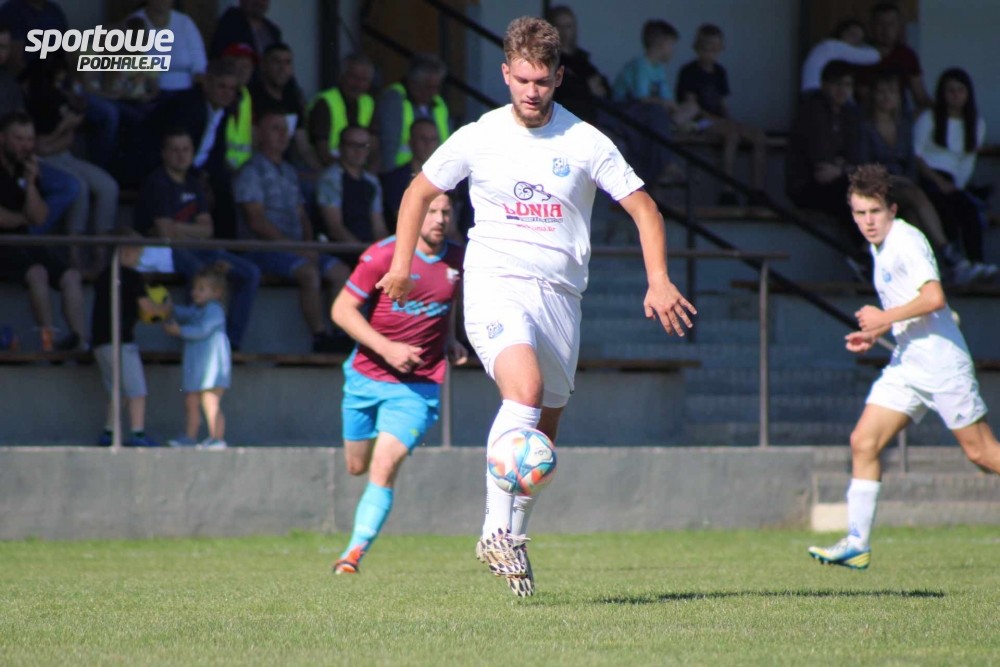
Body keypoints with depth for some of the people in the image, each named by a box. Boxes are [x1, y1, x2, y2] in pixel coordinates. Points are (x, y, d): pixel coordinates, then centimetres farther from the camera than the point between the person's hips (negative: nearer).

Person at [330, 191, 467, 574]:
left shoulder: (456, 261, 0)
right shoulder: (383, 256, -13)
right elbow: (342, 309, -10)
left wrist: (450, 341, 6)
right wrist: (386, 349, -20)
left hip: (418, 386, 0)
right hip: (367, 375, 0)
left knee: (385, 467, -16)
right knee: (357, 467, 12)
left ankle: (354, 553, -10)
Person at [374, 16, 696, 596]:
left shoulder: (586, 143, 1)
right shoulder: (478, 139, 2)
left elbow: (643, 207, 5)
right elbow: (421, 190, 17)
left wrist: (660, 281, -7)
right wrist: (402, 264, 10)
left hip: (560, 293, 3)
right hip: (495, 284, -3)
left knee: (544, 429, 8)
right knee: (525, 390, -28)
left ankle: (512, 539, 25)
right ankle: (497, 532, -27)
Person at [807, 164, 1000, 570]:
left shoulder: (906, 241, -14)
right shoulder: (880, 247, 14)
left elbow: (933, 297, -27)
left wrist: (883, 318, -18)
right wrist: (874, 335, 12)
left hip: (941, 361, -9)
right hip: (906, 364, 9)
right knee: (863, 442, -3)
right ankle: (857, 544, -4)